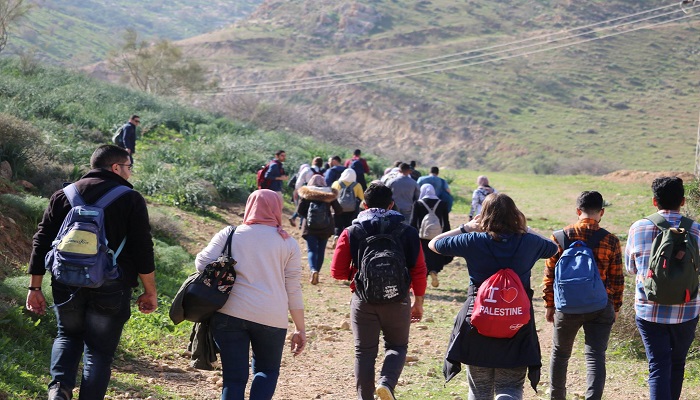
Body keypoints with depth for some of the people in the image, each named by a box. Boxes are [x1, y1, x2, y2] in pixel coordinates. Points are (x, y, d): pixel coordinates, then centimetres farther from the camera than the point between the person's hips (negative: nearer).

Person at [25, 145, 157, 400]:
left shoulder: (63, 196, 8)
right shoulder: (130, 199, -3)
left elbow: (42, 243, 6)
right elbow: (143, 251, -7)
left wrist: (35, 287, 11)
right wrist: (150, 292, 2)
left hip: (67, 286, 3)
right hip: (110, 290, -3)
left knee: (68, 335, 24)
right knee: (99, 350, 8)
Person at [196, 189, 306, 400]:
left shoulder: (229, 234, 10)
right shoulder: (288, 243, 9)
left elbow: (202, 263, -1)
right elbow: (293, 290, 7)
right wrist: (300, 329, 12)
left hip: (230, 312, 0)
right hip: (271, 317, 0)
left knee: (234, 377, 7)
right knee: (267, 370, 20)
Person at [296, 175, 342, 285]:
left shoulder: (306, 194, -2)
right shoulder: (330, 194, 1)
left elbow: (300, 211, -7)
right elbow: (339, 210, -2)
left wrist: (308, 217, 9)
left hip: (310, 227, -2)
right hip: (325, 227, 2)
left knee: (311, 249, -4)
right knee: (321, 250, 12)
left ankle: (313, 270, -29)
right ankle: (317, 272, 13)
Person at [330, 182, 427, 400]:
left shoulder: (351, 232, 0)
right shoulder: (407, 231, -1)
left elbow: (337, 272, -2)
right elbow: (419, 271, -1)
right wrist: (418, 302, 10)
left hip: (363, 300, 0)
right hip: (397, 301, 0)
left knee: (364, 351, 11)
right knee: (397, 346, 16)